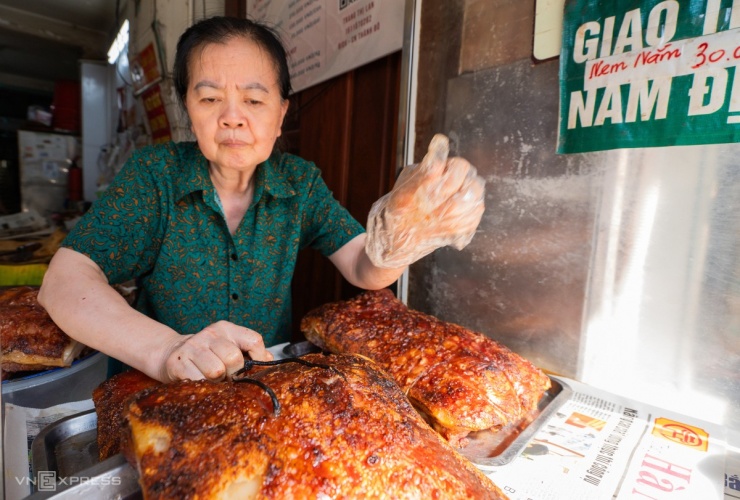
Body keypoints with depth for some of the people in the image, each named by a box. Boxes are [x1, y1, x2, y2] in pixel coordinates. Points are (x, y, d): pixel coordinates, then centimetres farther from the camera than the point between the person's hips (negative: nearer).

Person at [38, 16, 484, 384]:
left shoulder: (300, 181, -6)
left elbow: (365, 271, -13)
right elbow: (63, 282, -18)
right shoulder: (154, 174, -11)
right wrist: (162, 348, -36)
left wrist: (399, 236, -36)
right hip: (163, 395, 1)